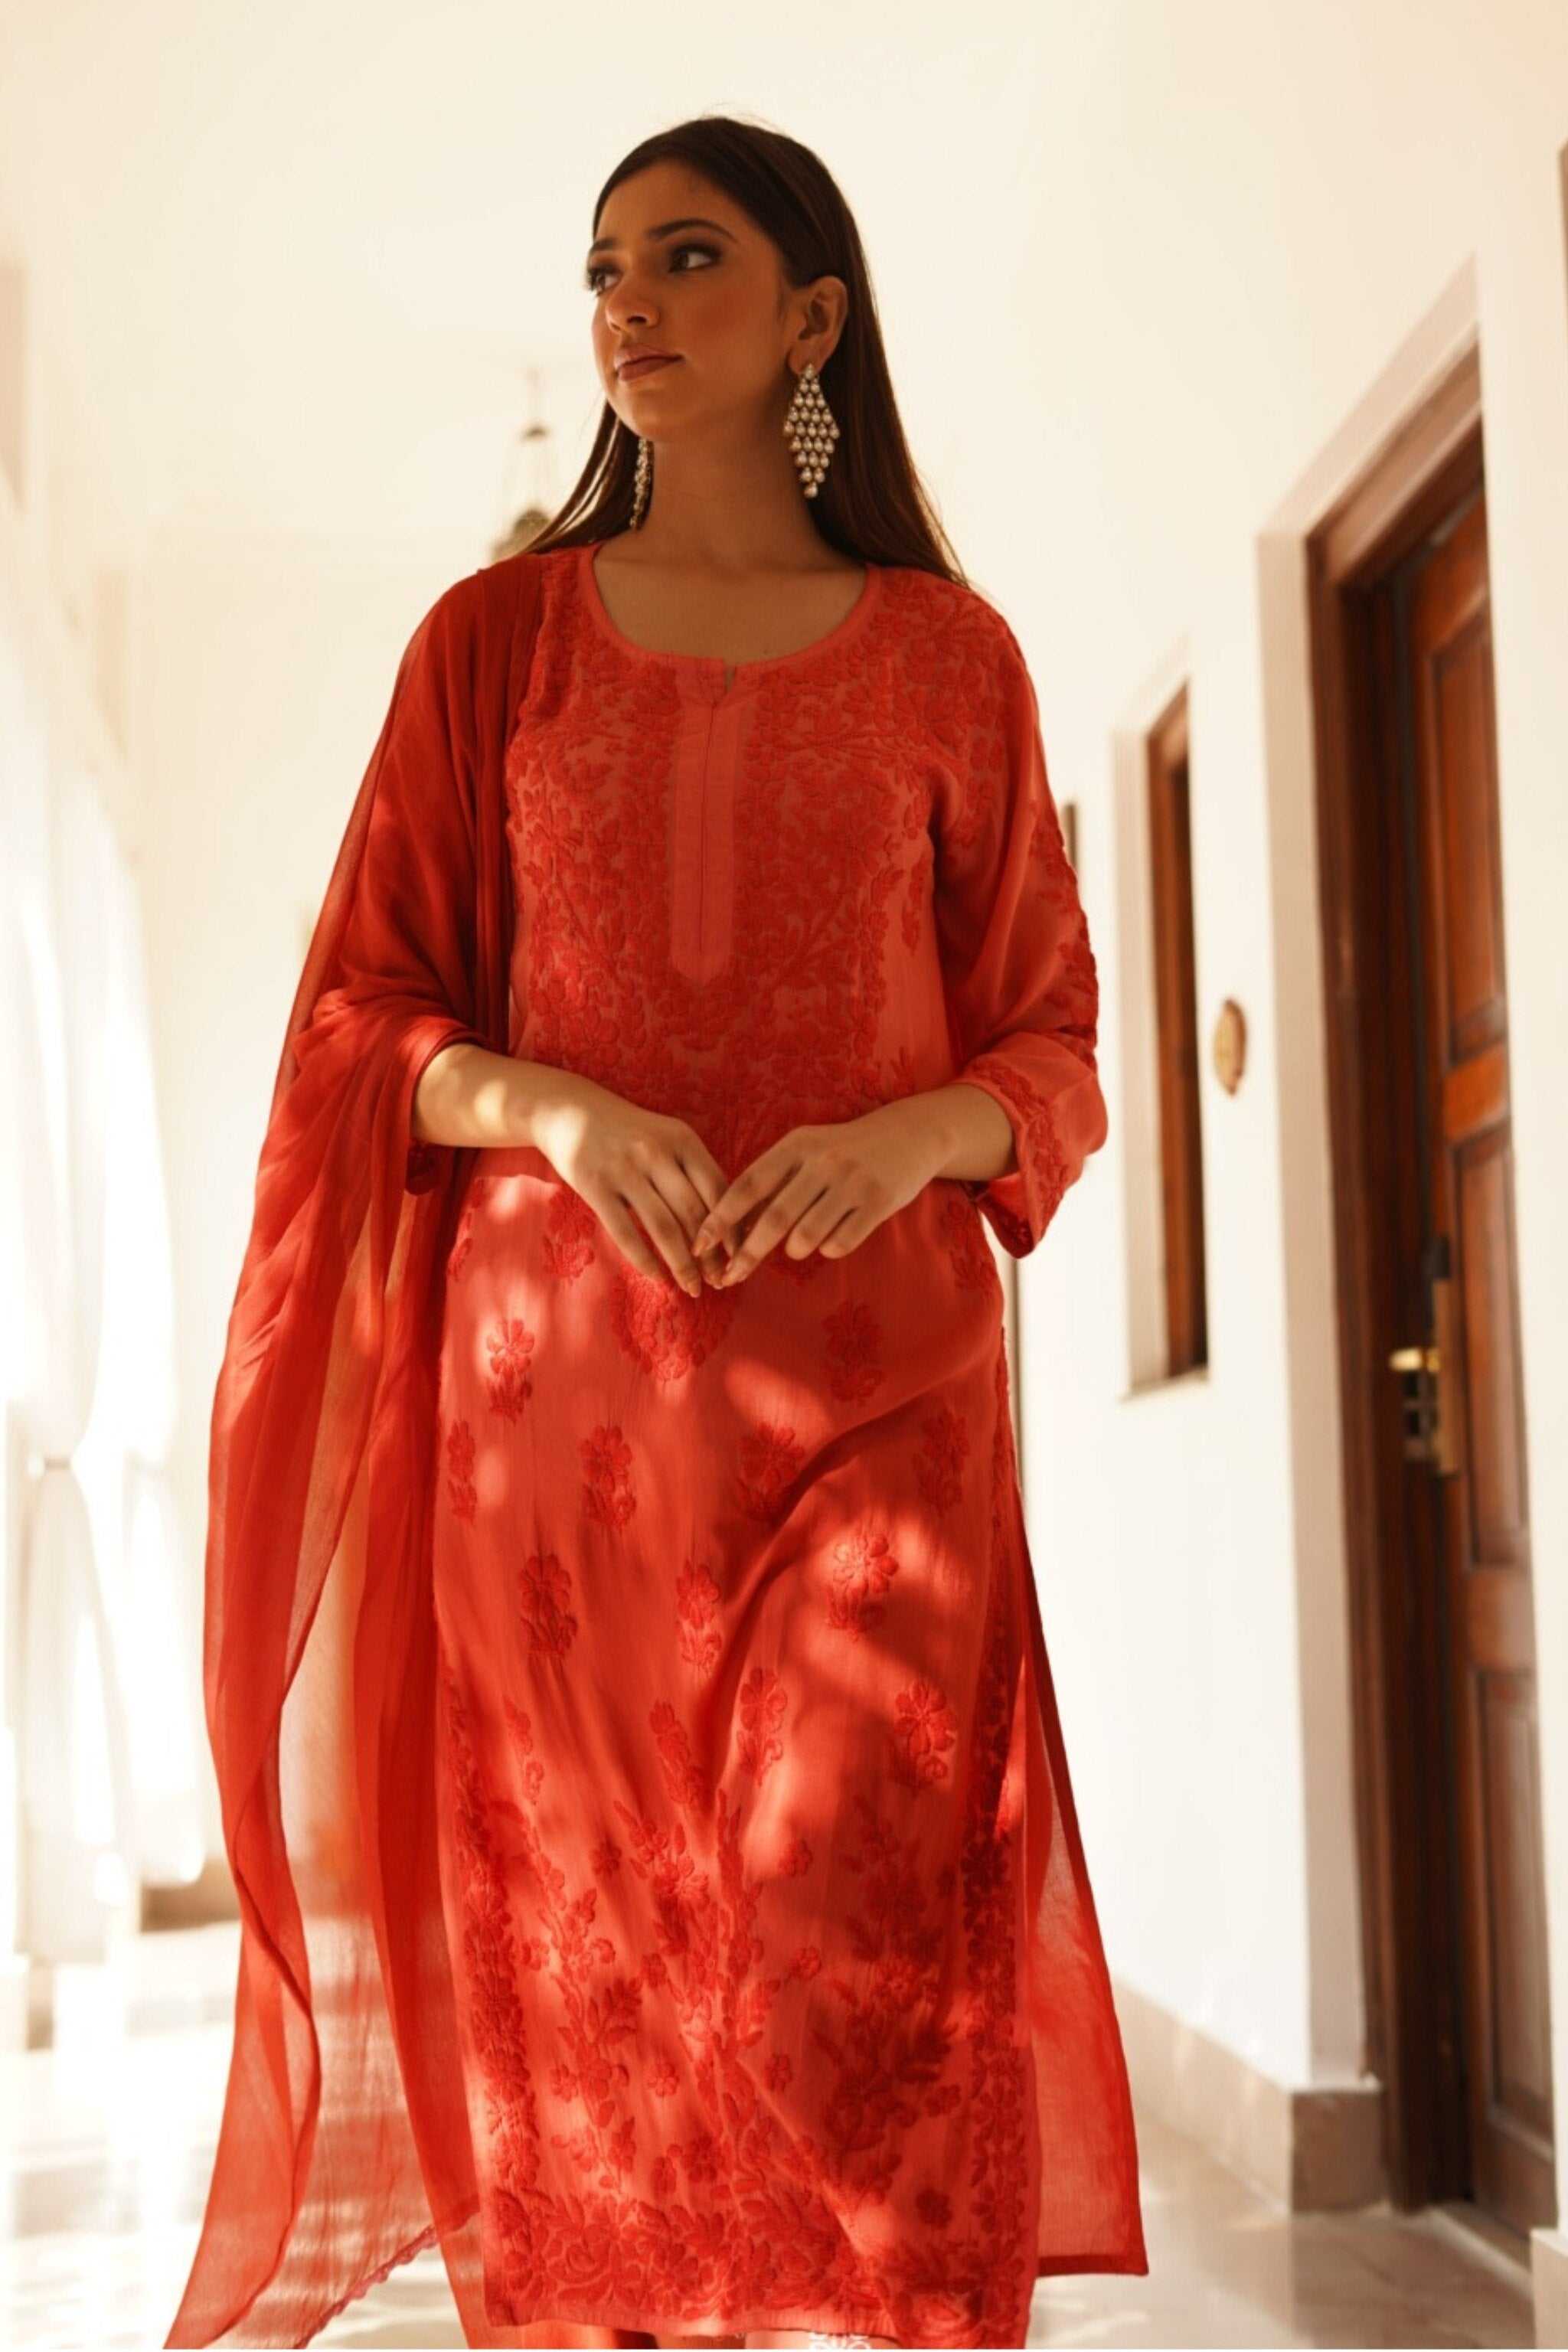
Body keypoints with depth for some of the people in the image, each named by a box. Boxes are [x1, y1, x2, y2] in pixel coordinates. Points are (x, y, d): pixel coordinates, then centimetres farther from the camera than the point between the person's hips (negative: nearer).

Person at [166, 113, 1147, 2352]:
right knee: (582, 1996, 1)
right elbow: (363, 1021, 9)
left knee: (869, 1985, -10)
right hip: (558, 1380, 1)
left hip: (870, 1374, -1)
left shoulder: (947, 654, 10)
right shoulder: (496, 638, 12)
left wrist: (908, 1136, -12)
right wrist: (549, 1103, -12)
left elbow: (1049, 1050, 10)